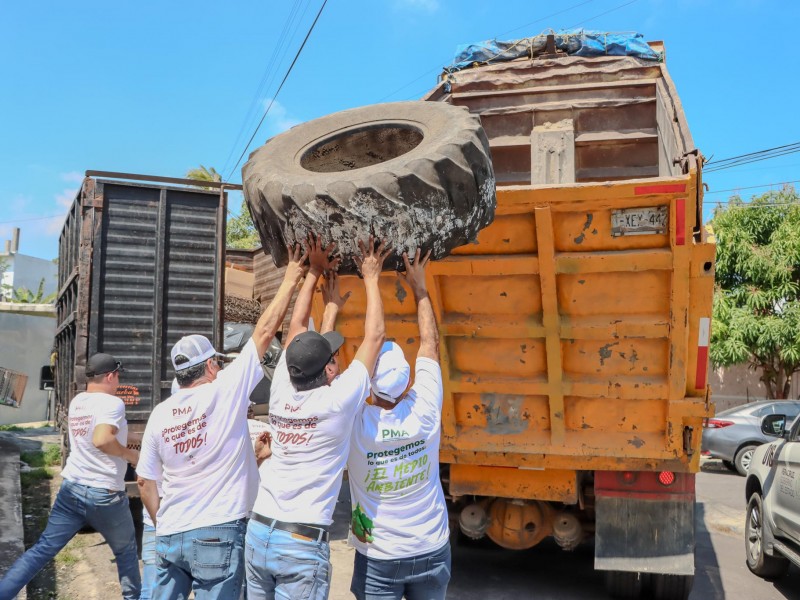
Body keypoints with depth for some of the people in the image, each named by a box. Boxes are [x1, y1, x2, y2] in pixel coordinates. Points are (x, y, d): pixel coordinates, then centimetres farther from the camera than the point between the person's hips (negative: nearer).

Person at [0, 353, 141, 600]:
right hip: (105, 495, -6)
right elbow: (101, 440, -31)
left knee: (42, 550, 9)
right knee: (126, 551, 16)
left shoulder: (76, 402, 8)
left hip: (71, 489, 6)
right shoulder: (112, 403, -16)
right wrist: (129, 454, -18)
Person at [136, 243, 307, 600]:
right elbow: (265, 331, -8)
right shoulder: (225, 392, -11)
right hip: (218, 536, -5)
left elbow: (145, 482, 9)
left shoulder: (160, 414, 3)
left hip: (169, 537, 5)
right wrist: (291, 280, -1)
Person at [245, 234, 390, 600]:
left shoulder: (281, 393, 2)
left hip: (258, 533, 6)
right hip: (303, 544, -6)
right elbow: (374, 336, -3)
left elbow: (297, 327, 15)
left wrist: (314, 271, 20)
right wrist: (370, 278, 8)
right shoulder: (337, 401, -12)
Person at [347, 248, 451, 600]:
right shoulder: (425, 413, -16)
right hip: (431, 552, 2)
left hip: (378, 559, -2)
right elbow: (430, 343, -2)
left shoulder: (354, 424, -20)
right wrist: (419, 287, 7)